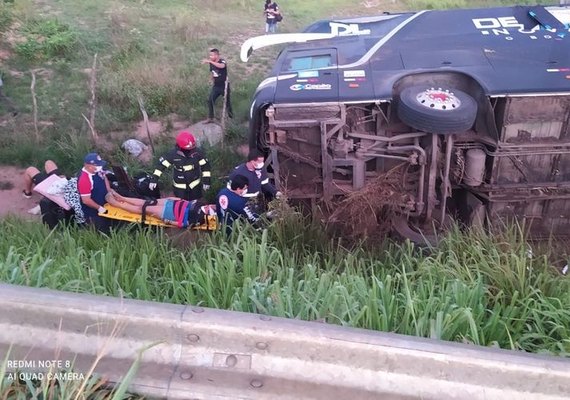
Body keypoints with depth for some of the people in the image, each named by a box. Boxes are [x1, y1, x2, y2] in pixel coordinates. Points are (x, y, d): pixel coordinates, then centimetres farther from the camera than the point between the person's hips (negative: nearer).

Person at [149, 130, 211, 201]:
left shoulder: (197, 153, -18)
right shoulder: (173, 154, -22)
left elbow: (205, 165, -6)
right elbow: (161, 164, -13)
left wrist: (206, 180, -5)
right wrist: (154, 179, -18)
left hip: (195, 185, 1)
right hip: (179, 187, -1)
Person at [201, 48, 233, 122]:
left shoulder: (222, 61, -18)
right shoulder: (211, 63, 1)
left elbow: (222, 66, -44)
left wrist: (210, 61, -47)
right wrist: (213, 81, 12)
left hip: (224, 85, -5)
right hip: (216, 86, 5)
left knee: (227, 101, 8)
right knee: (210, 101, -6)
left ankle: (231, 115, 31)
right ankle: (210, 118, 0)